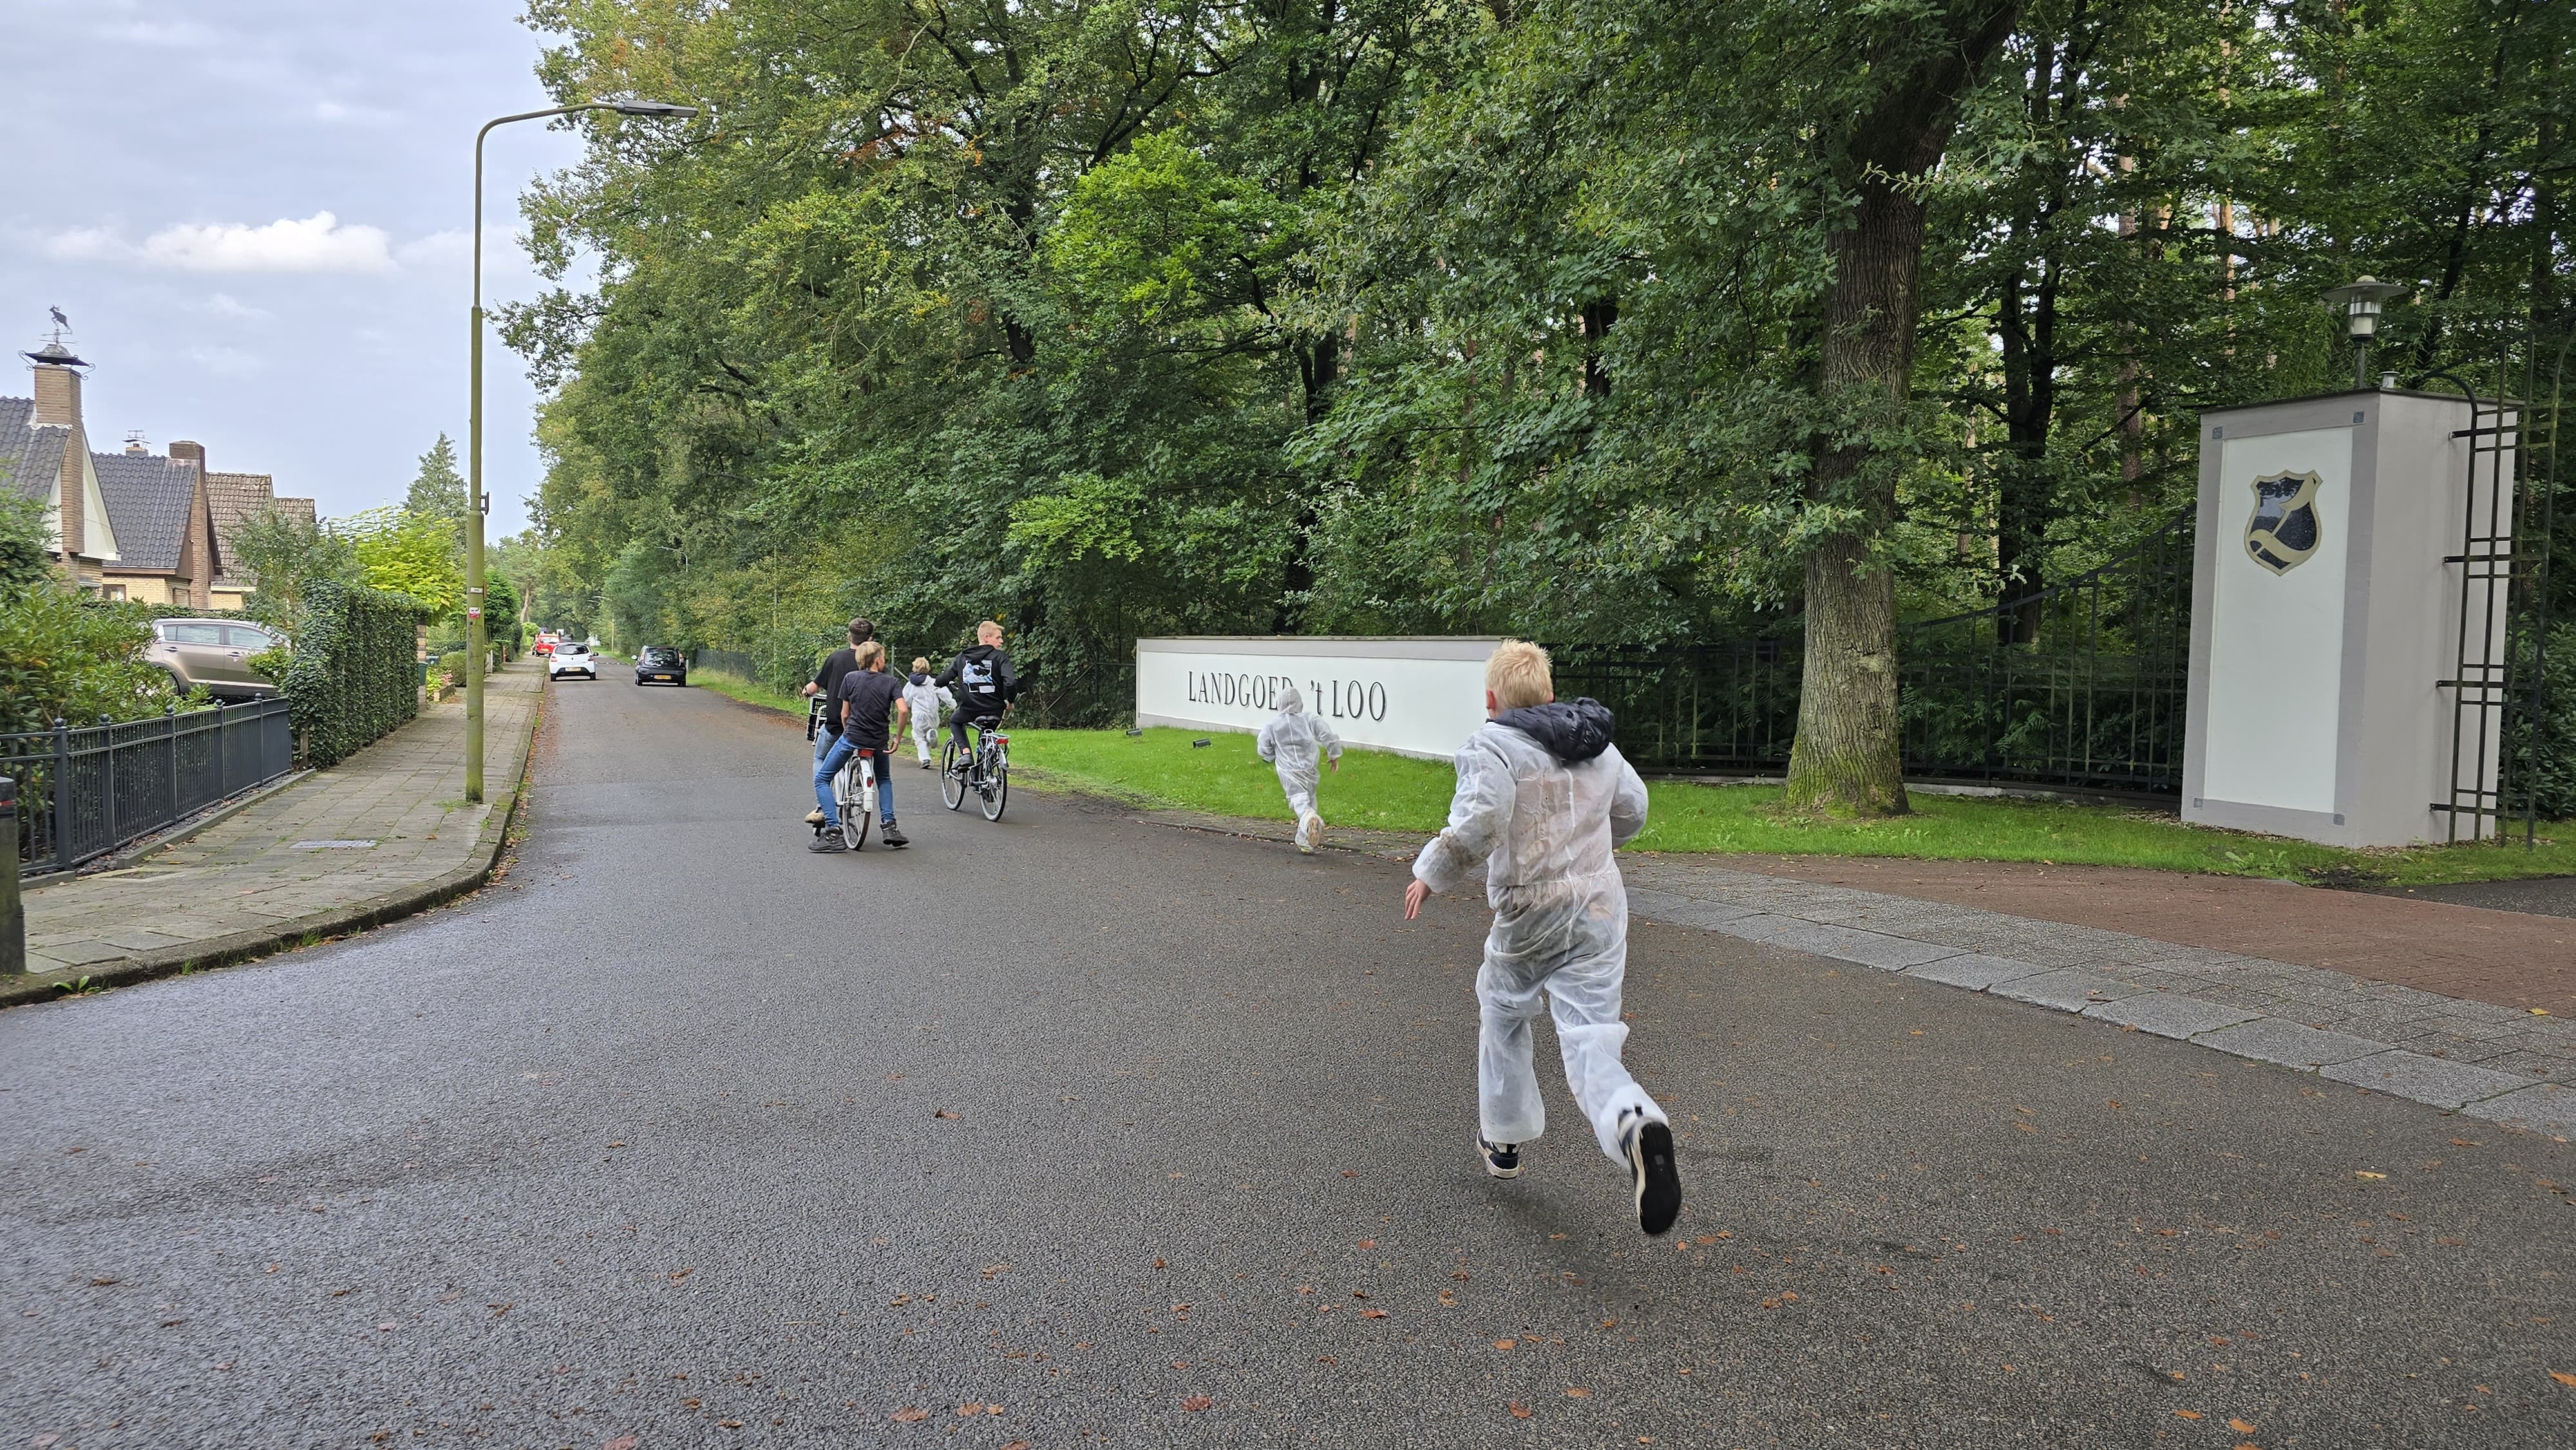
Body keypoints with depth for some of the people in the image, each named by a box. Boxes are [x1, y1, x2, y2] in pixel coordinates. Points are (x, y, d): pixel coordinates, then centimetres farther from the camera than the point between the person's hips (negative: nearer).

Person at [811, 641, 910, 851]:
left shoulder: (851, 678, 0)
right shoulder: (890, 682, 1)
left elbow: (844, 714, 3)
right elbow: (903, 710, -11)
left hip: (852, 737, -3)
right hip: (879, 742, 3)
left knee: (822, 779, 10)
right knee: (885, 780, 30)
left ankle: (833, 833, -4)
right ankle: (890, 827, 16)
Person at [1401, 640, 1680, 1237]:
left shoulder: (1493, 746, -11)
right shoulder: (1598, 745, 10)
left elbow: (1477, 826, -25)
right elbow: (1632, 812, 23)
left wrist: (1430, 874, -10)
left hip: (1530, 915, -4)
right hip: (1602, 908, 4)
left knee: (1502, 1017, 22)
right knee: (1590, 1041, -1)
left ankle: (1504, 1139, 37)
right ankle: (1633, 1122, -32)